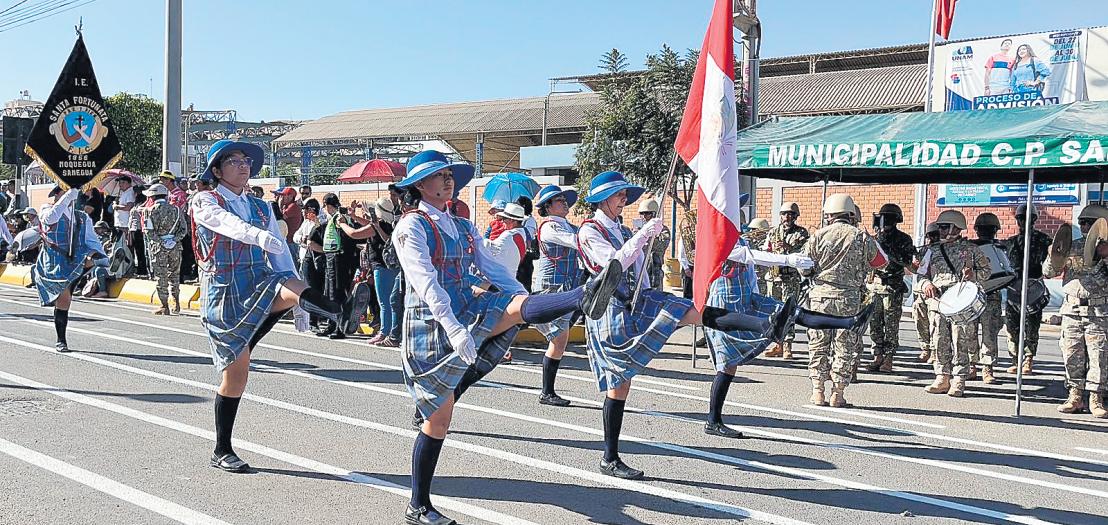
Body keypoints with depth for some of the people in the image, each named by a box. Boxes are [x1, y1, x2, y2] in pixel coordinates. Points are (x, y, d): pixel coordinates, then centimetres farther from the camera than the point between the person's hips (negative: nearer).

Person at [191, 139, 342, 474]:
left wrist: (297, 296, -3)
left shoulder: (262, 208, 13)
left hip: (260, 284, 4)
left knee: (289, 288, -33)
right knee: (235, 373, -1)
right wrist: (260, 236, -45)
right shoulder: (205, 202, -1)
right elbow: (228, 223, -24)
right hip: (224, 293, -4)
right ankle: (222, 451, 14)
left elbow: (281, 257, 9)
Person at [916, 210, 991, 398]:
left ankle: (958, 382, 0)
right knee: (940, 343, 4)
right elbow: (920, 275, 16)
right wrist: (926, 284, -5)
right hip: (937, 302, 3)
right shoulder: (933, 251, 15)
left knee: (960, 344, -5)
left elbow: (987, 270, 11)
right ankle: (942, 379, 12)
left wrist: (974, 274, -9)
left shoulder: (970, 249, 7)